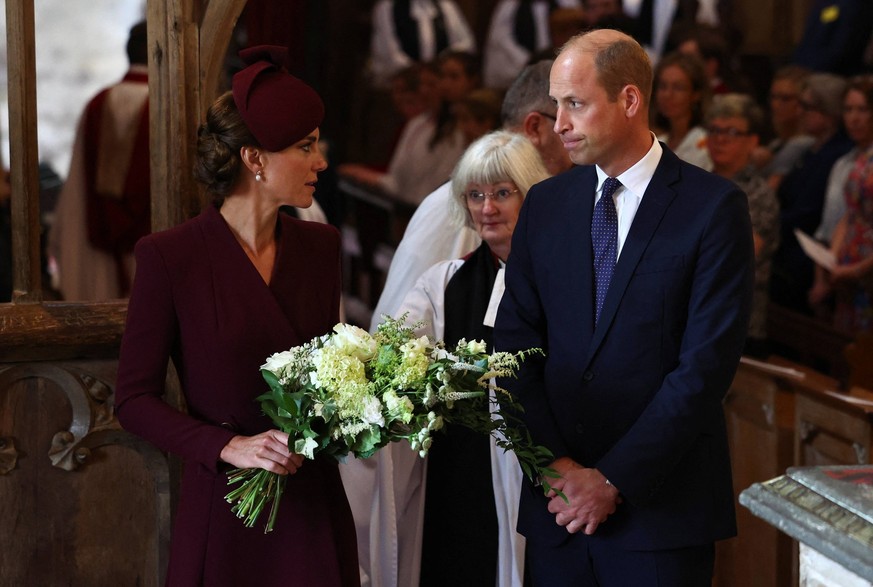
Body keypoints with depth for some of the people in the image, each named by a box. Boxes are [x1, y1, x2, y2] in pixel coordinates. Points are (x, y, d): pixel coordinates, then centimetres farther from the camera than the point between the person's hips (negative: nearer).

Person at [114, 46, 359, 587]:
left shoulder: (320, 246, 6)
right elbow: (134, 400, -7)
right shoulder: (171, 256, -9)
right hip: (224, 508, -4)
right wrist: (229, 447, -18)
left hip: (315, 504, 4)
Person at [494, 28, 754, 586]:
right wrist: (554, 466, -6)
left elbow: (707, 362, -11)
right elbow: (515, 343, 6)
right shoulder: (545, 204, 9)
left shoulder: (714, 206, -6)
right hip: (557, 500, 4)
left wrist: (614, 478, -13)